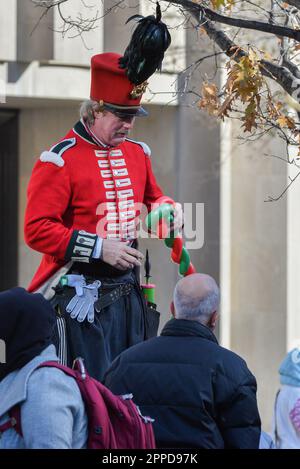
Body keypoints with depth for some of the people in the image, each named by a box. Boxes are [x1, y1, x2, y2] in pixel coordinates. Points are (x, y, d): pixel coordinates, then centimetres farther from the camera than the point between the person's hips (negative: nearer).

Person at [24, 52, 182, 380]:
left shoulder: (137, 153, 12)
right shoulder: (60, 160, -10)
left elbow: (153, 197, 29)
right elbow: (37, 230, -15)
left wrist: (170, 209, 4)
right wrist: (99, 248, -20)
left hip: (127, 290, 7)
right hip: (82, 297, -7)